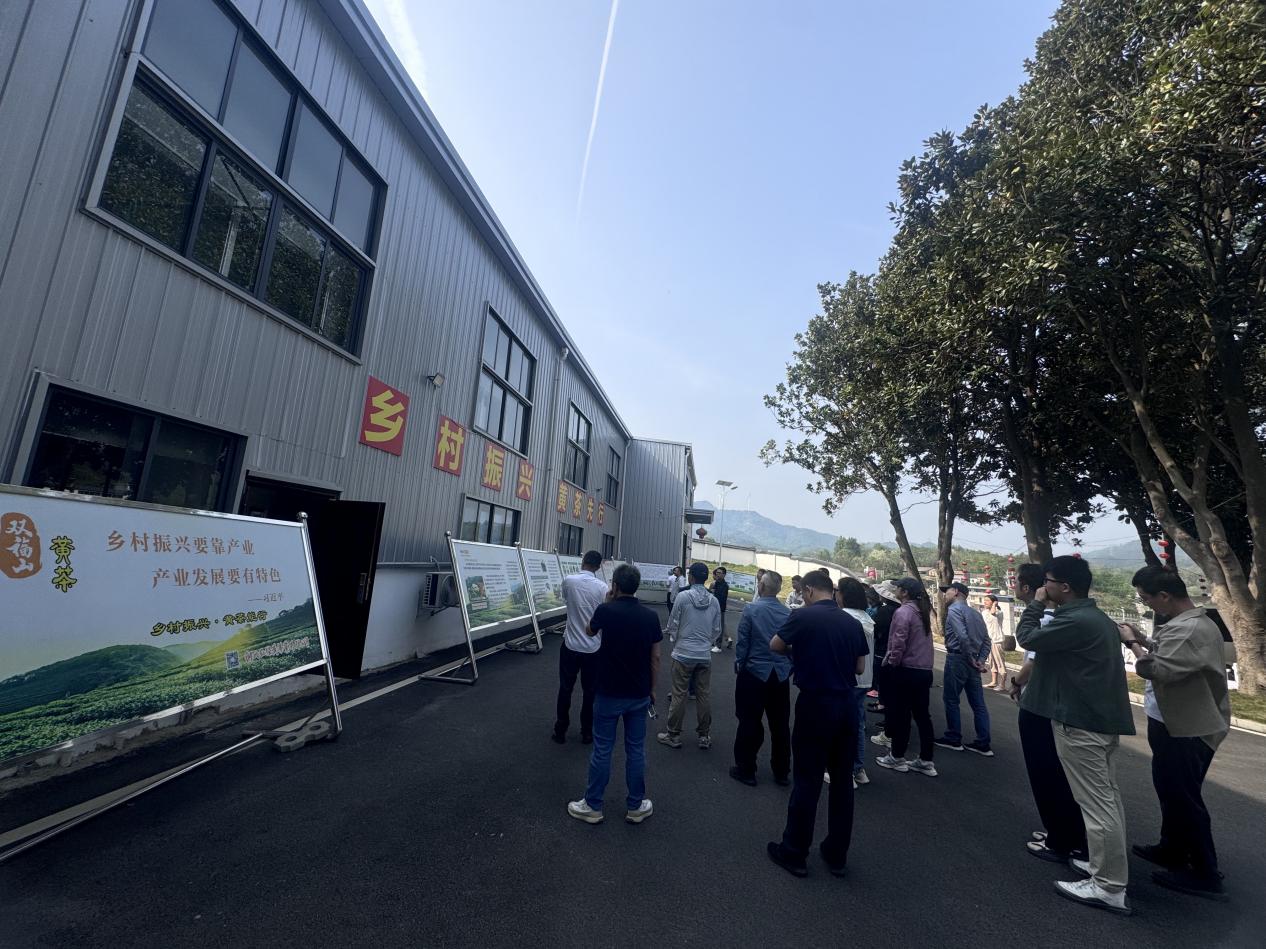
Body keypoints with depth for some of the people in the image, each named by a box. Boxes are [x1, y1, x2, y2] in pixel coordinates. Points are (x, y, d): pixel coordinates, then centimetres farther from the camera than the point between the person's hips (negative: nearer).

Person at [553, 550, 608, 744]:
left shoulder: (568, 581, -9)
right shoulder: (602, 587, -13)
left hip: (571, 644, 1)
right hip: (593, 647, 0)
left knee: (565, 689, 13)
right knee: (589, 691, 13)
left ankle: (560, 731, 23)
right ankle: (587, 733, 24)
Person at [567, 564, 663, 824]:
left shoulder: (605, 611, -14)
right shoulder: (650, 616, -6)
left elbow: (590, 632, 8)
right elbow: (655, 658, 0)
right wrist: (652, 689, 12)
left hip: (609, 693, -2)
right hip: (639, 694, 3)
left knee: (602, 749, 10)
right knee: (636, 750, 14)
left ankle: (592, 806, 23)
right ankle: (636, 806, 26)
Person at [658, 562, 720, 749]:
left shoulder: (683, 596, -12)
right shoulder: (714, 600, -1)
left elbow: (672, 624, -5)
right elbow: (717, 629, 6)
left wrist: (674, 638, 13)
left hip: (683, 653, -3)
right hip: (705, 655, 4)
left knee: (679, 695, 6)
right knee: (704, 695, 12)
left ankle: (673, 734, 16)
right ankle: (705, 736, 22)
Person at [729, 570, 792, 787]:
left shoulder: (751, 609, -14)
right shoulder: (788, 613, -4)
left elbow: (742, 642, -11)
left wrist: (739, 666, 2)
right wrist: (789, 668, 14)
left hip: (754, 672, -3)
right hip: (781, 675, 4)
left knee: (750, 723, 8)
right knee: (780, 724, 14)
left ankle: (746, 770, 18)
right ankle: (782, 773, 27)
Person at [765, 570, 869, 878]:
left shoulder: (803, 616, -12)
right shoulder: (852, 623, 3)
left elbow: (775, 646, -1)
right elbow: (859, 667, 10)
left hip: (816, 704, -5)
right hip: (847, 704, 5)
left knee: (807, 780, 6)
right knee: (841, 779, 15)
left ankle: (794, 853, 19)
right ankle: (837, 855, 28)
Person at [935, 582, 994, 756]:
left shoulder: (954, 610, -11)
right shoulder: (975, 613, 14)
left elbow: (962, 636, -23)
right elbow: (986, 639, 11)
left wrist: (970, 658, -11)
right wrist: (980, 660, 4)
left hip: (957, 658, -8)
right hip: (972, 662, 8)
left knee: (951, 699, 5)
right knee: (978, 703, 9)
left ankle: (953, 739, 13)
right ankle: (983, 744, 13)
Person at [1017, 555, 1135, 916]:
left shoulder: (1075, 620, -23)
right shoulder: (1098, 618, 12)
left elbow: (1028, 638, -16)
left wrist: (1036, 604, -6)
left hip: (1080, 722, -11)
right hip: (1104, 718, 11)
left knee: (1096, 803, -2)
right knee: (1107, 796, 18)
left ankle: (1109, 888, 7)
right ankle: (1108, 867, 31)